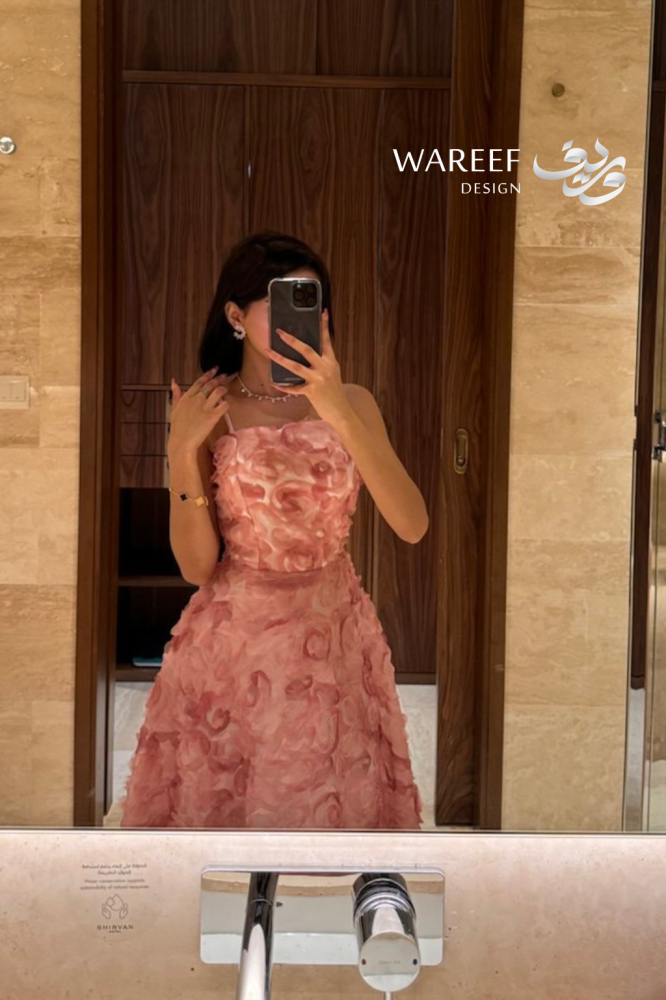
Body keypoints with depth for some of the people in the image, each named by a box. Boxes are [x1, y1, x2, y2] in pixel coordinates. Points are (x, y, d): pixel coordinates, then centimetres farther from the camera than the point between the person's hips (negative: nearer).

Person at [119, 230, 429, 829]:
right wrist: (182, 452, -20)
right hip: (235, 639, -1)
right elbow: (196, 566, -9)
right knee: (226, 803, 12)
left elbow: (413, 526, -17)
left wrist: (342, 417, -28)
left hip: (336, 637, 2)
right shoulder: (204, 411, -6)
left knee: (334, 801, 13)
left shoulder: (350, 402, -3)